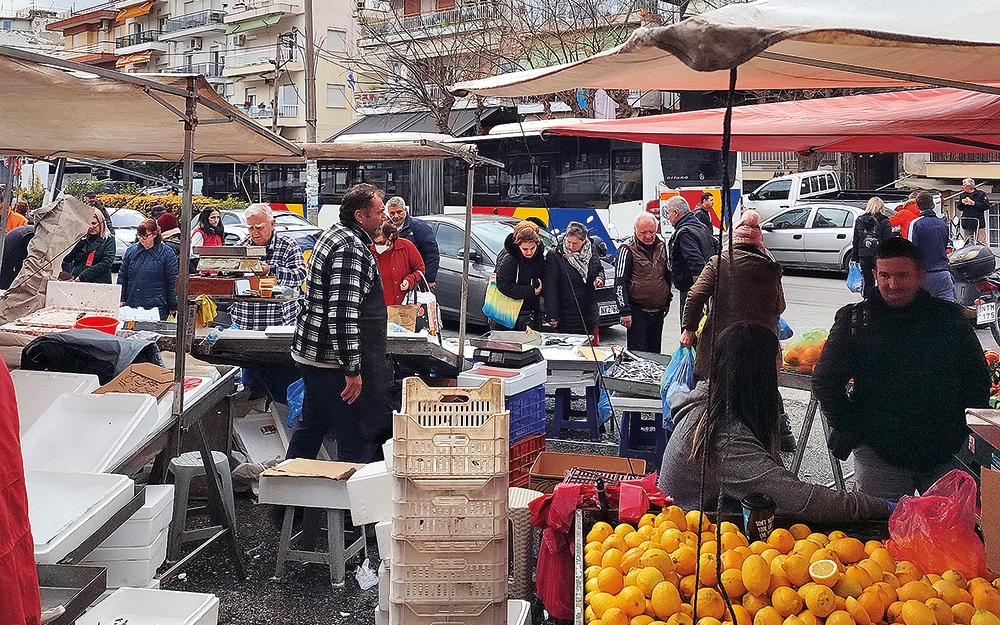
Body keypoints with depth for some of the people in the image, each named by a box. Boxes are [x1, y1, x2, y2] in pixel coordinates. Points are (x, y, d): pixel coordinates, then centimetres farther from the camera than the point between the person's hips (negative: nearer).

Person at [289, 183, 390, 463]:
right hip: (332, 361, -11)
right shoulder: (351, 249, -20)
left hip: (311, 355, 11)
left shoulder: (333, 234, 14)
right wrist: (352, 370, -26)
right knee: (356, 442, -5)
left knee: (311, 428, 22)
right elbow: (343, 313, -28)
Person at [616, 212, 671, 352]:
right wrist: (624, 311, -18)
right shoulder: (627, 249, -9)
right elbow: (620, 283, -12)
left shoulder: (661, 246, 9)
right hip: (637, 313, -6)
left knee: (655, 351, 13)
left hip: (658, 312, 6)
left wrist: (667, 301, 19)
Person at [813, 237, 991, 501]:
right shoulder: (854, 321, 0)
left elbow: (978, 378, 14)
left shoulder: (949, 317, 5)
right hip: (878, 453, -1)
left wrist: (968, 430, 5)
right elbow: (824, 381, 3)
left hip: (945, 455, 2)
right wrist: (850, 430, -2)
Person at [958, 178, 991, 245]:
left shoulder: (980, 193, 2)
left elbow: (987, 206, -6)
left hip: (979, 224, -4)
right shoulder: (962, 195, 16)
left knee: (981, 244, -10)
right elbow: (959, 208, 17)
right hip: (967, 224, 4)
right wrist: (962, 202, -4)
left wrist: (974, 203, -11)